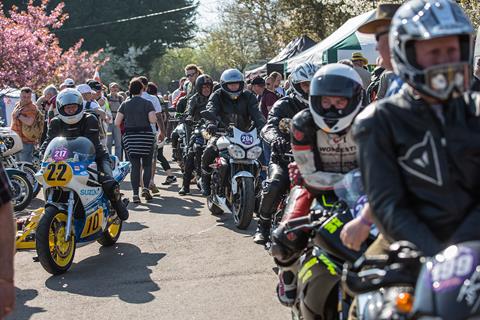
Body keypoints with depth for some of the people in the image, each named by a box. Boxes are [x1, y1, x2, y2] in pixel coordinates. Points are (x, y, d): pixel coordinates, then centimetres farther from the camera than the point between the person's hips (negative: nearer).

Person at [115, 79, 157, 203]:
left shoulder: (125, 104, 5)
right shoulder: (147, 103, -2)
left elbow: (117, 123, 0)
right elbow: (153, 120, -14)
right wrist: (149, 116, 8)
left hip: (130, 137, 2)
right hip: (146, 136, -2)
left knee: (135, 166, 5)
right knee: (147, 164, 11)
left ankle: (135, 194, -1)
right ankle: (146, 187, -8)